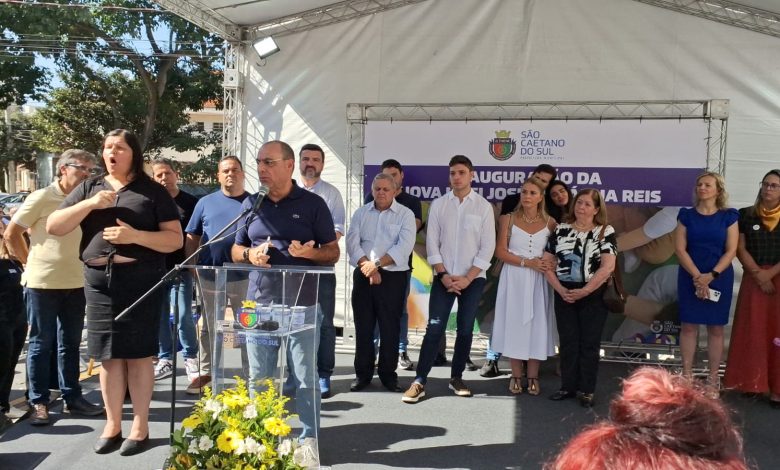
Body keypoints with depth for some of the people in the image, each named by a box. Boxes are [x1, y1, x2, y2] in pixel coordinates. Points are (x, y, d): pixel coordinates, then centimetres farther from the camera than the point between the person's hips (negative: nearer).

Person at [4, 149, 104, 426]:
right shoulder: (42, 198, -8)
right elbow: (12, 233, -2)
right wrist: (31, 263, 1)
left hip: (75, 283, 5)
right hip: (43, 282, -4)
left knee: (70, 343, 11)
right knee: (41, 344, 4)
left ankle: (72, 398, 20)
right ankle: (38, 403, 14)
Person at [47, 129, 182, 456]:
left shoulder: (153, 191, 2)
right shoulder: (89, 188, 12)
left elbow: (175, 239, -2)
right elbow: (53, 227, 5)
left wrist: (135, 235, -17)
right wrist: (89, 204, -9)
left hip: (141, 279, -3)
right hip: (99, 280, 3)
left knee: (139, 353, 2)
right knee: (108, 354, 9)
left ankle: (140, 427, 14)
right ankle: (112, 425, 22)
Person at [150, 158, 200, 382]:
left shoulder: (190, 202, 2)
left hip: (180, 269, -3)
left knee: (184, 317, -7)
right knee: (159, 317, 8)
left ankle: (191, 358, 11)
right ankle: (165, 359, 21)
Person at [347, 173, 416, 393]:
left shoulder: (405, 214, 2)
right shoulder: (361, 213, 10)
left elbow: (404, 246, -11)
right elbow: (352, 242, -1)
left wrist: (377, 264, -16)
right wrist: (368, 268, -14)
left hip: (393, 277, -2)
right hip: (363, 276, 3)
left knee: (389, 327, 2)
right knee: (363, 326, 6)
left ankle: (388, 374, 13)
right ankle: (362, 373, 16)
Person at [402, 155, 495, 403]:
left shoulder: (483, 206, 0)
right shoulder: (438, 204, 2)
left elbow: (488, 247, -3)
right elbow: (432, 243, 1)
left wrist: (467, 278, -10)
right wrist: (443, 275, -8)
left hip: (473, 278, 0)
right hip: (444, 277, 0)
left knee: (465, 330, 7)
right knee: (434, 328, -4)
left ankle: (456, 378, 21)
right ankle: (419, 381, 0)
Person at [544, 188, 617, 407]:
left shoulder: (605, 232, -2)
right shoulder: (561, 230, 6)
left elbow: (608, 266, -12)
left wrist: (584, 291, -17)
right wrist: (561, 290, -9)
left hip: (593, 296, -2)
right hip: (564, 295, 3)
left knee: (589, 344, 4)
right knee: (568, 342, 8)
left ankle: (586, 390, 14)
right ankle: (568, 386, 18)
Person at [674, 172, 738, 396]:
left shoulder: (728, 216, 2)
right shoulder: (686, 215, 3)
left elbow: (731, 251, -4)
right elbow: (679, 248, -3)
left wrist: (711, 275, -14)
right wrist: (697, 277, -12)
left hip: (719, 278, -1)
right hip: (690, 278, 1)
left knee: (716, 327, 4)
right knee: (688, 325, 3)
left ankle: (713, 378, 12)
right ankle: (687, 375, 12)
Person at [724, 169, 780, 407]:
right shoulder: (746, 215, 5)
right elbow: (740, 249, 1)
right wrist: (759, 274, -10)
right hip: (753, 279, 1)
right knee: (752, 331, 2)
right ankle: (752, 383, 10)